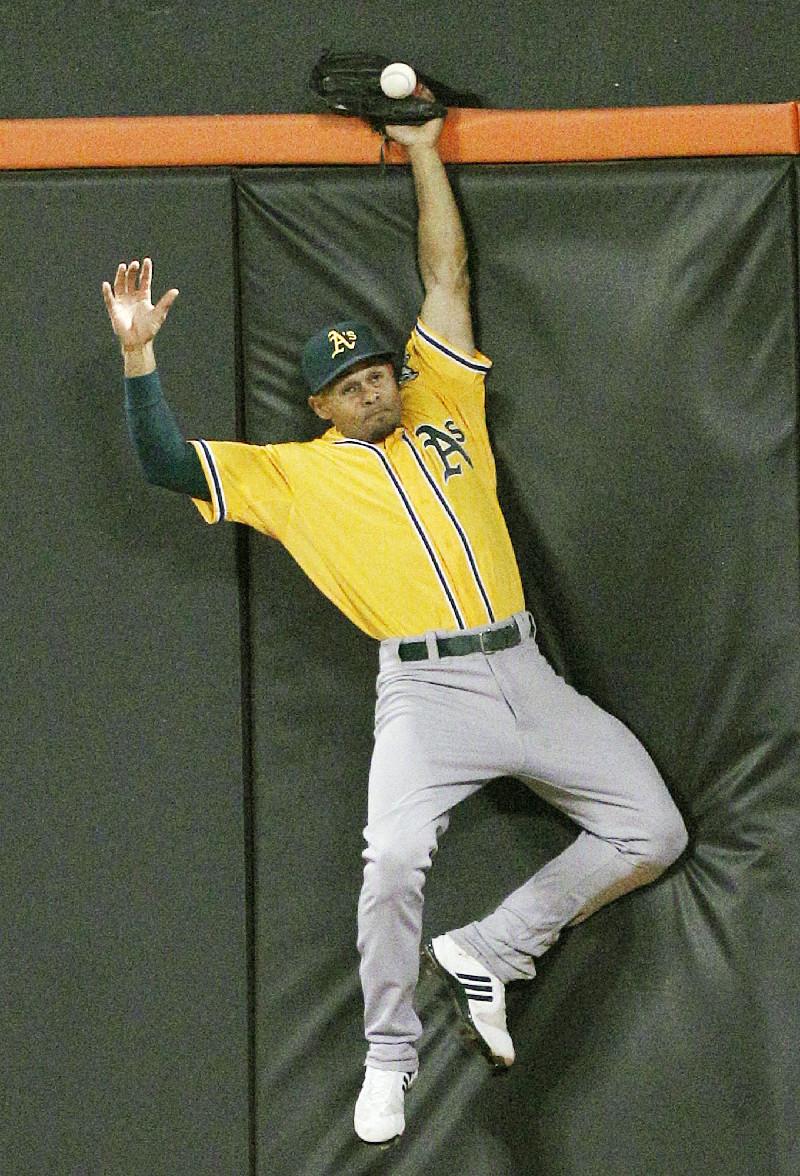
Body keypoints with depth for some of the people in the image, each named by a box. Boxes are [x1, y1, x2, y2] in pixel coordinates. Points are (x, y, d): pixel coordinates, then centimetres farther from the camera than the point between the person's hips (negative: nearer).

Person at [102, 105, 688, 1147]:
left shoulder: (445, 414, 18)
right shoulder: (293, 473, 10)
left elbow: (447, 274, 21)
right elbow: (167, 463, 3)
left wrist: (423, 153, 20)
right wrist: (139, 353, -8)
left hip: (526, 675, 4)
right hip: (426, 689, -4)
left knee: (652, 833, -1)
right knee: (394, 859, -26)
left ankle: (488, 952, 11)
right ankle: (389, 1055, -5)